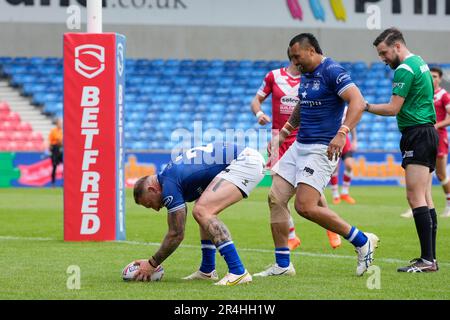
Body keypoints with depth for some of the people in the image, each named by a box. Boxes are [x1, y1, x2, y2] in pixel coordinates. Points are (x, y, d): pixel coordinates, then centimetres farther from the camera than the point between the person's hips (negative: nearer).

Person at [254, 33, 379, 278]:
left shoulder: (332, 72, -14)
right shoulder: (306, 75, 14)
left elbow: (357, 101, -25)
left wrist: (342, 132, -36)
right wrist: (283, 133, 25)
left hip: (322, 148, -9)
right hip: (299, 146, 9)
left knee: (305, 207, -17)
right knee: (275, 198, 2)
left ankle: (362, 242, -2)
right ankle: (282, 265, 9)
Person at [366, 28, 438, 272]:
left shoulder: (404, 70, -13)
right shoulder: (420, 63, 18)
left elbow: (393, 108, -15)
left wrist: (366, 107, -4)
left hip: (417, 135, -10)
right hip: (427, 132, 10)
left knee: (416, 198, -13)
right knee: (425, 199, 9)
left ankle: (427, 259, -18)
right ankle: (430, 258, 8)